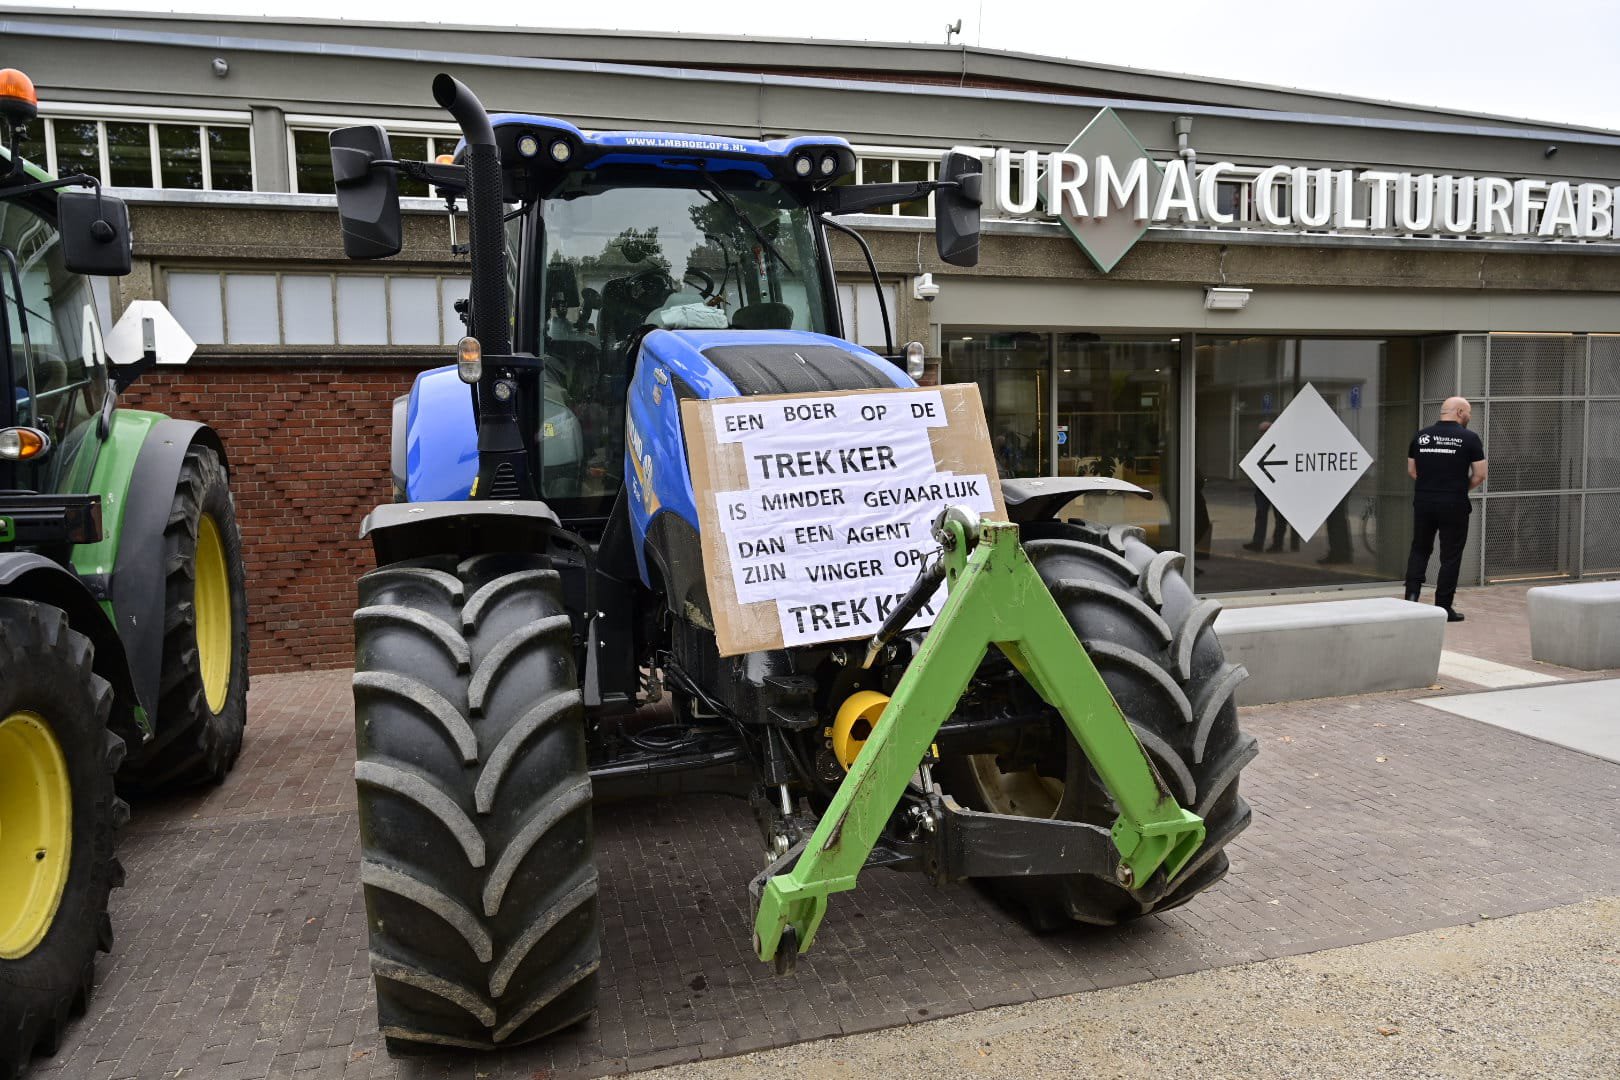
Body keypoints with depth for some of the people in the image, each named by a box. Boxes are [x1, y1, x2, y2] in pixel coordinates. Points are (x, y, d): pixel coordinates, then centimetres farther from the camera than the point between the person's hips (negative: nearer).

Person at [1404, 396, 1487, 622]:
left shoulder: (1420, 436, 6)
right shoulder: (1469, 438, -5)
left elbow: (1411, 470, 11)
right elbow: (1480, 474, -5)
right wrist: (1462, 488, 11)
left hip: (1423, 502, 3)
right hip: (1454, 505, -3)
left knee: (1419, 549, 16)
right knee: (1450, 556, 4)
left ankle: (1412, 594, 2)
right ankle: (1443, 607, 8)